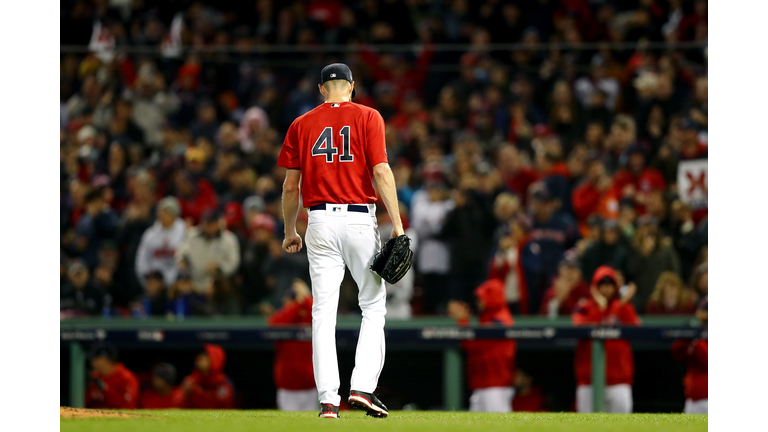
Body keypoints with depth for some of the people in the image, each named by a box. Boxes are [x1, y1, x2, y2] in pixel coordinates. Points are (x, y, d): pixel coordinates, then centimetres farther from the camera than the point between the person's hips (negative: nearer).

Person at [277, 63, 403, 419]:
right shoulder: (367, 117, 1)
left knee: (323, 312, 2)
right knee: (373, 306, 8)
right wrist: (397, 223, -10)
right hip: (360, 220, -2)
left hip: (321, 222, 2)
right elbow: (381, 171, -9)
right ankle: (362, 387, -7)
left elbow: (290, 185, 9)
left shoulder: (302, 124, 8)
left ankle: (328, 399, -3)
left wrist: (290, 232, 21)